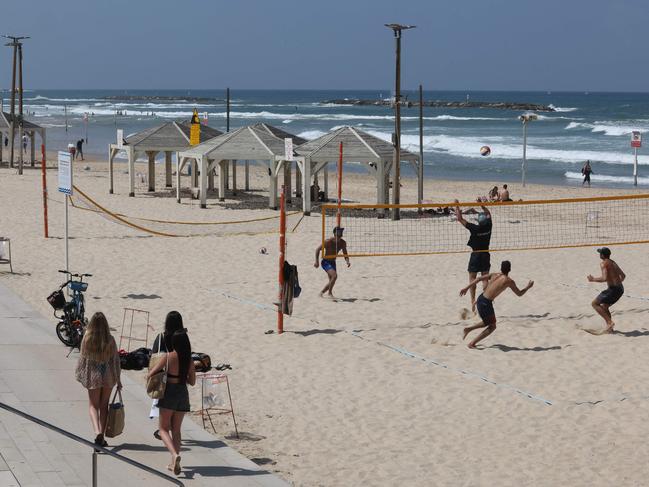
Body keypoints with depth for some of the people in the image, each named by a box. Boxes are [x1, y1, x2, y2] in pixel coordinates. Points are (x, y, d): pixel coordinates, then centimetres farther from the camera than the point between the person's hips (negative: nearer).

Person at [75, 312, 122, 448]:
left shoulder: (87, 339, -11)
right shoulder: (110, 340, -9)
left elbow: (83, 358, -4)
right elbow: (115, 360, -4)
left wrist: (80, 375, 11)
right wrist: (118, 379, 5)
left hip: (93, 375, -1)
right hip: (108, 376, 1)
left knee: (94, 406, 8)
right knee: (104, 406, 14)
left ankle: (97, 432, -16)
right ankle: (101, 437, 15)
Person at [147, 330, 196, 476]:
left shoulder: (169, 357, -13)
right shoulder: (189, 360, -2)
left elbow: (151, 373, -12)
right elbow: (192, 381, 7)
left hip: (169, 394, -4)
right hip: (183, 394, 4)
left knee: (164, 429, 4)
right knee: (176, 430, 17)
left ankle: (175, 454, -21)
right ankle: (174, 463, 14)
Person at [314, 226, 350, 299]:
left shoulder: (343, 243, -6)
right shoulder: (328, 241, -22)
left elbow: (345, 254, 5)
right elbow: (318, 249, -13)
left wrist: (347, 261, -16)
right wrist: (316, 261, -15)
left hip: (333, 263, 7)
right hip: (326, 262, -7)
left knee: (331, 281, 13)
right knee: (334, 275, -27)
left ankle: (321, 292, 35)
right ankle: (330, 293, -12)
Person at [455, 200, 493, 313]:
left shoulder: (475, 228, -21)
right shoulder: (488, 226, -10)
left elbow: (460, 219, -17)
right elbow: (488, 213, 11)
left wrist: (457, 206, -8)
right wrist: (482, 205, 14)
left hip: (476, 254, -4)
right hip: (486, 254, 4)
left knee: (472, 277, 4)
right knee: (485, 277, 9)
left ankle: (473, 300, -2)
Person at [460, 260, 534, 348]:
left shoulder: (495, 275, 10)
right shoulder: (509, 281, -7)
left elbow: (479, 278, 7)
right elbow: (519, 293, 3)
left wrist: (466, 288, 10)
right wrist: (528, 287, 20)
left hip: (480, 298, 7)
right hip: (486, 303, -7)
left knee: (488, 322, 27)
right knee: (492, 326, 10)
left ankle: (468, 329, 21)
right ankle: (472, 343, 5)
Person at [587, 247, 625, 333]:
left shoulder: (603, 263, -11)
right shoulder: (613, 263, 17)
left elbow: (604, 278, -23)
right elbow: (623, 275, 25)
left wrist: (593, 279, -10)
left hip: (613, 289, -9)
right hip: (620, 289, 9)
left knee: (594, 304, 1)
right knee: (604, 307, 23)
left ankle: (609, 322, -10)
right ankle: (609, 328, 19)